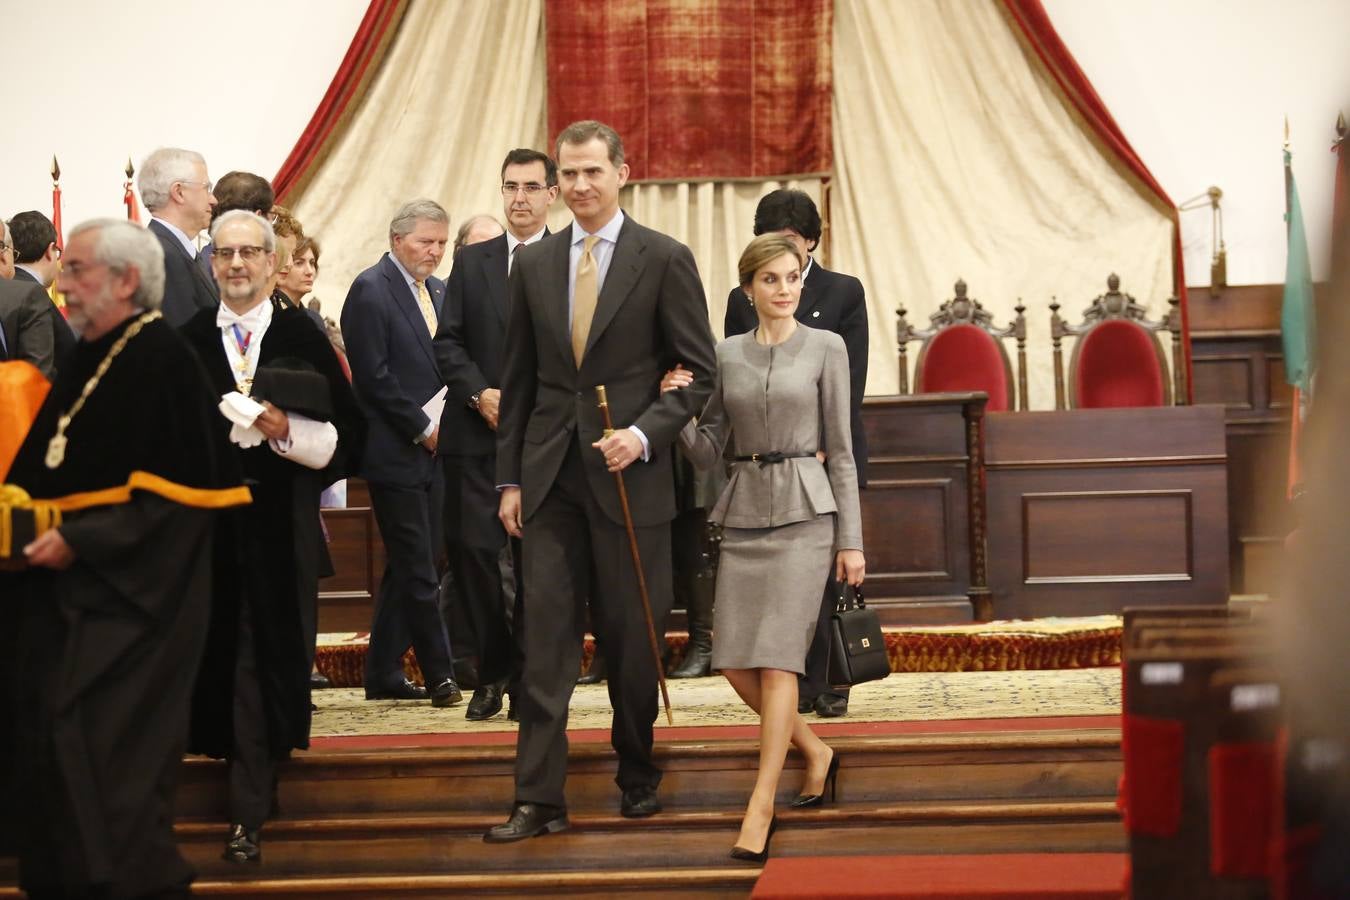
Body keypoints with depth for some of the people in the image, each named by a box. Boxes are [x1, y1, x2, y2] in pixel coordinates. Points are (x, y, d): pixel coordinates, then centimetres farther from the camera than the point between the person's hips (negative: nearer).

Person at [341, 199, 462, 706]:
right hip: (395, 451, -8)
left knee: (406, 568, 12)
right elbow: (373, 376, -15)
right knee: (417, 569, -4)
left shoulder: (437, 292, 14)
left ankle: (383, 674, 19)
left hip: (429, 449, 8)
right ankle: (439, 674, 2)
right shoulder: (371, 290, -10)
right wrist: (422, 428, -12)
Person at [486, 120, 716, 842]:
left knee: (632, 640, 7)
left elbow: (699, 373, -2)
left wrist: (644, 434, -16)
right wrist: (510, 478, 8)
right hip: (550, 479, 3)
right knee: (545, 639, -2)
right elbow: (518, 380, 13)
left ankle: (637, 776, 25)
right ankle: (538, 798, -1)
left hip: (628, 477, -2)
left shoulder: (665, 260, -2)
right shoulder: (533, 263, 9)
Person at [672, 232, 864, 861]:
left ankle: (760, 808, -8)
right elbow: (708, 452, 10)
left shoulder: (825, 349, 1)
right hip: (743, 511, 4)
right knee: (736, 664, 1)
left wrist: (851, 540, -2)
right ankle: (815, 753, 25)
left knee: (777, 658, -11)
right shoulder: (726, 354, 10)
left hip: (804, 510, -4)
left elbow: (839, 450, 1)